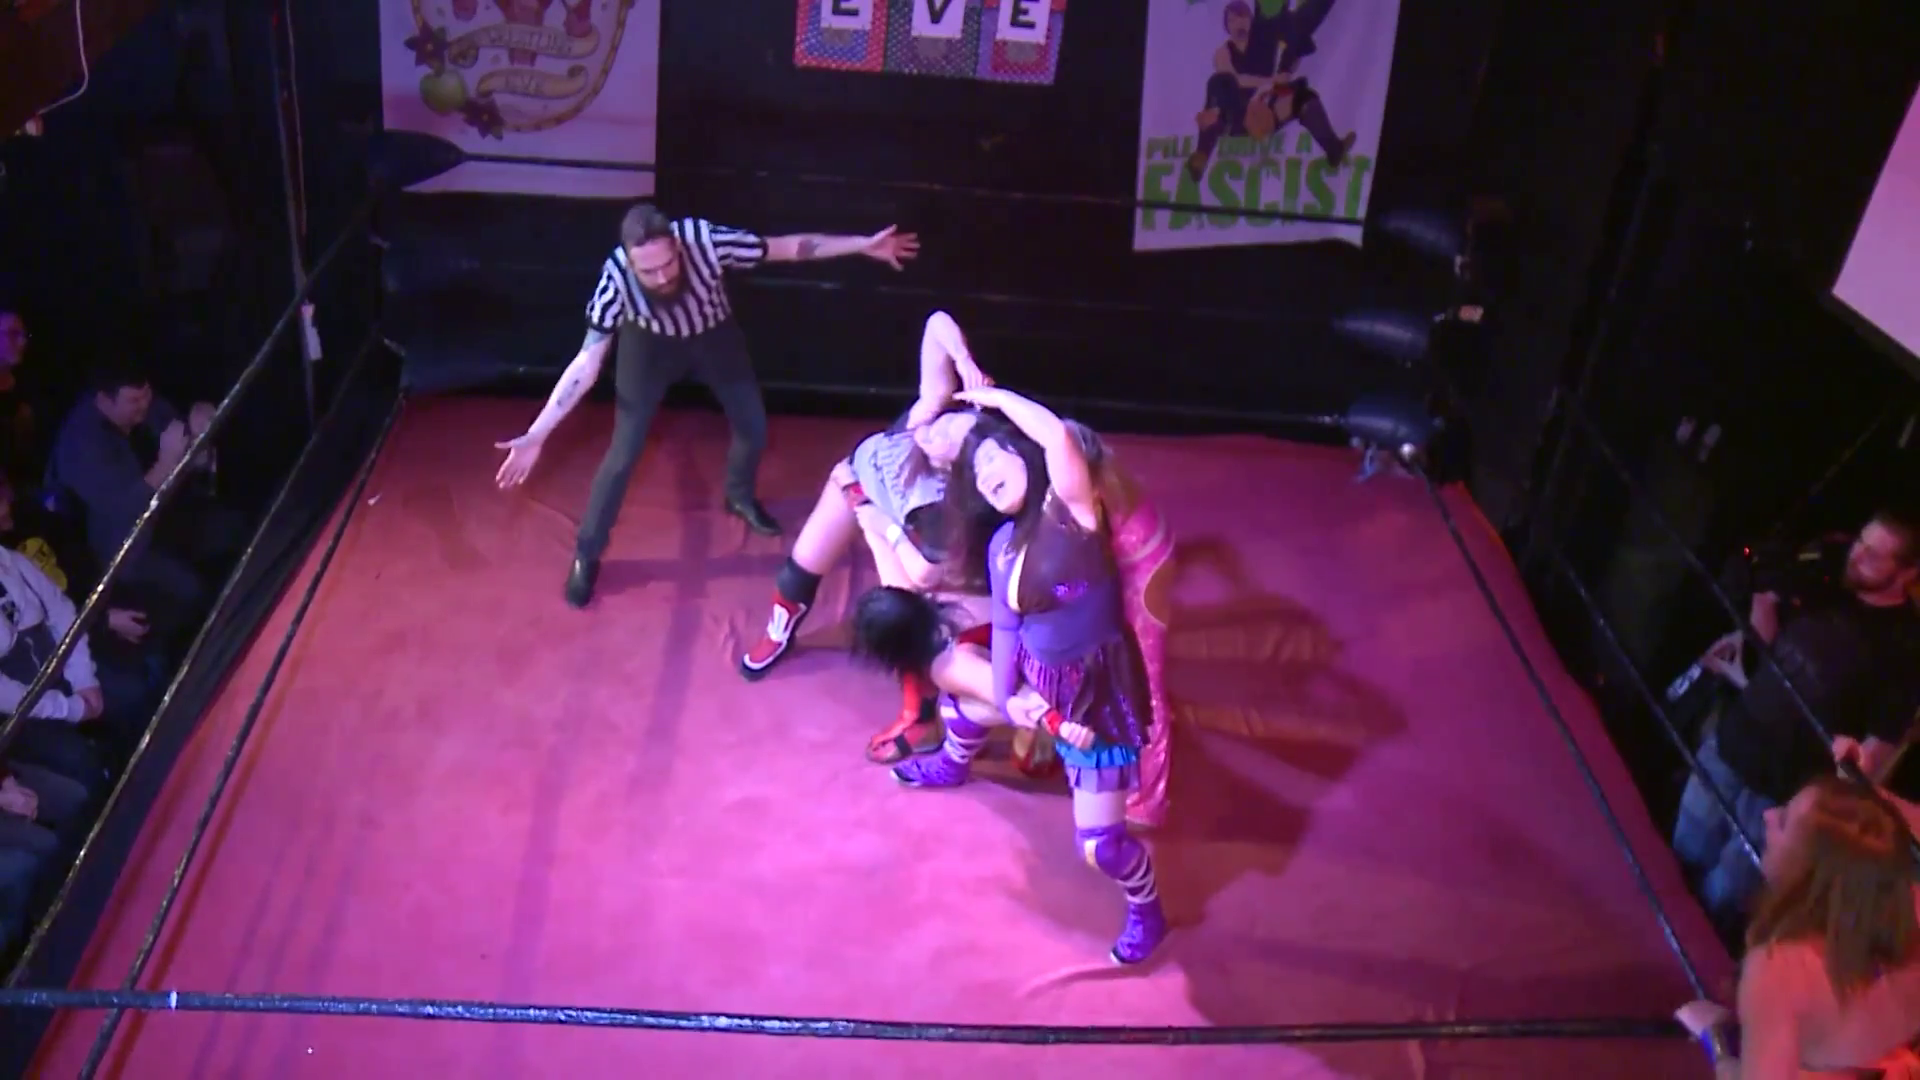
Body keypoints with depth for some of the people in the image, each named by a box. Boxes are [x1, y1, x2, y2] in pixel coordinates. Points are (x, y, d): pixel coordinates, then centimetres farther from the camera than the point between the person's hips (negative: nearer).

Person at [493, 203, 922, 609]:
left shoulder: (705, 241, -39)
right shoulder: (616, 278, -38)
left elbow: (788, 247, -24)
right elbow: (586, 364, -31)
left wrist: (864, 245, -22)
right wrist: (536, 436, -36)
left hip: (713, 334, 2)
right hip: (651, 344, -2)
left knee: (753, 426, 9)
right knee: (623, 453, -8)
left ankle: (740, 497, 44)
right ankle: (586, 554, 13)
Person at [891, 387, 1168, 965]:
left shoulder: (1071, 513, -21)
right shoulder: (1003, 545, 0)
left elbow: (1057, 435, -38)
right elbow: (1005, 627, 4)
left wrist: (995, 396, -23)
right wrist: (1004, 695, -7)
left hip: (1096, 690, -7)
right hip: (1035, 677, 7)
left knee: (1100, 844, -7)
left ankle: (1146, 912, 25)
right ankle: (951, 766, 66)